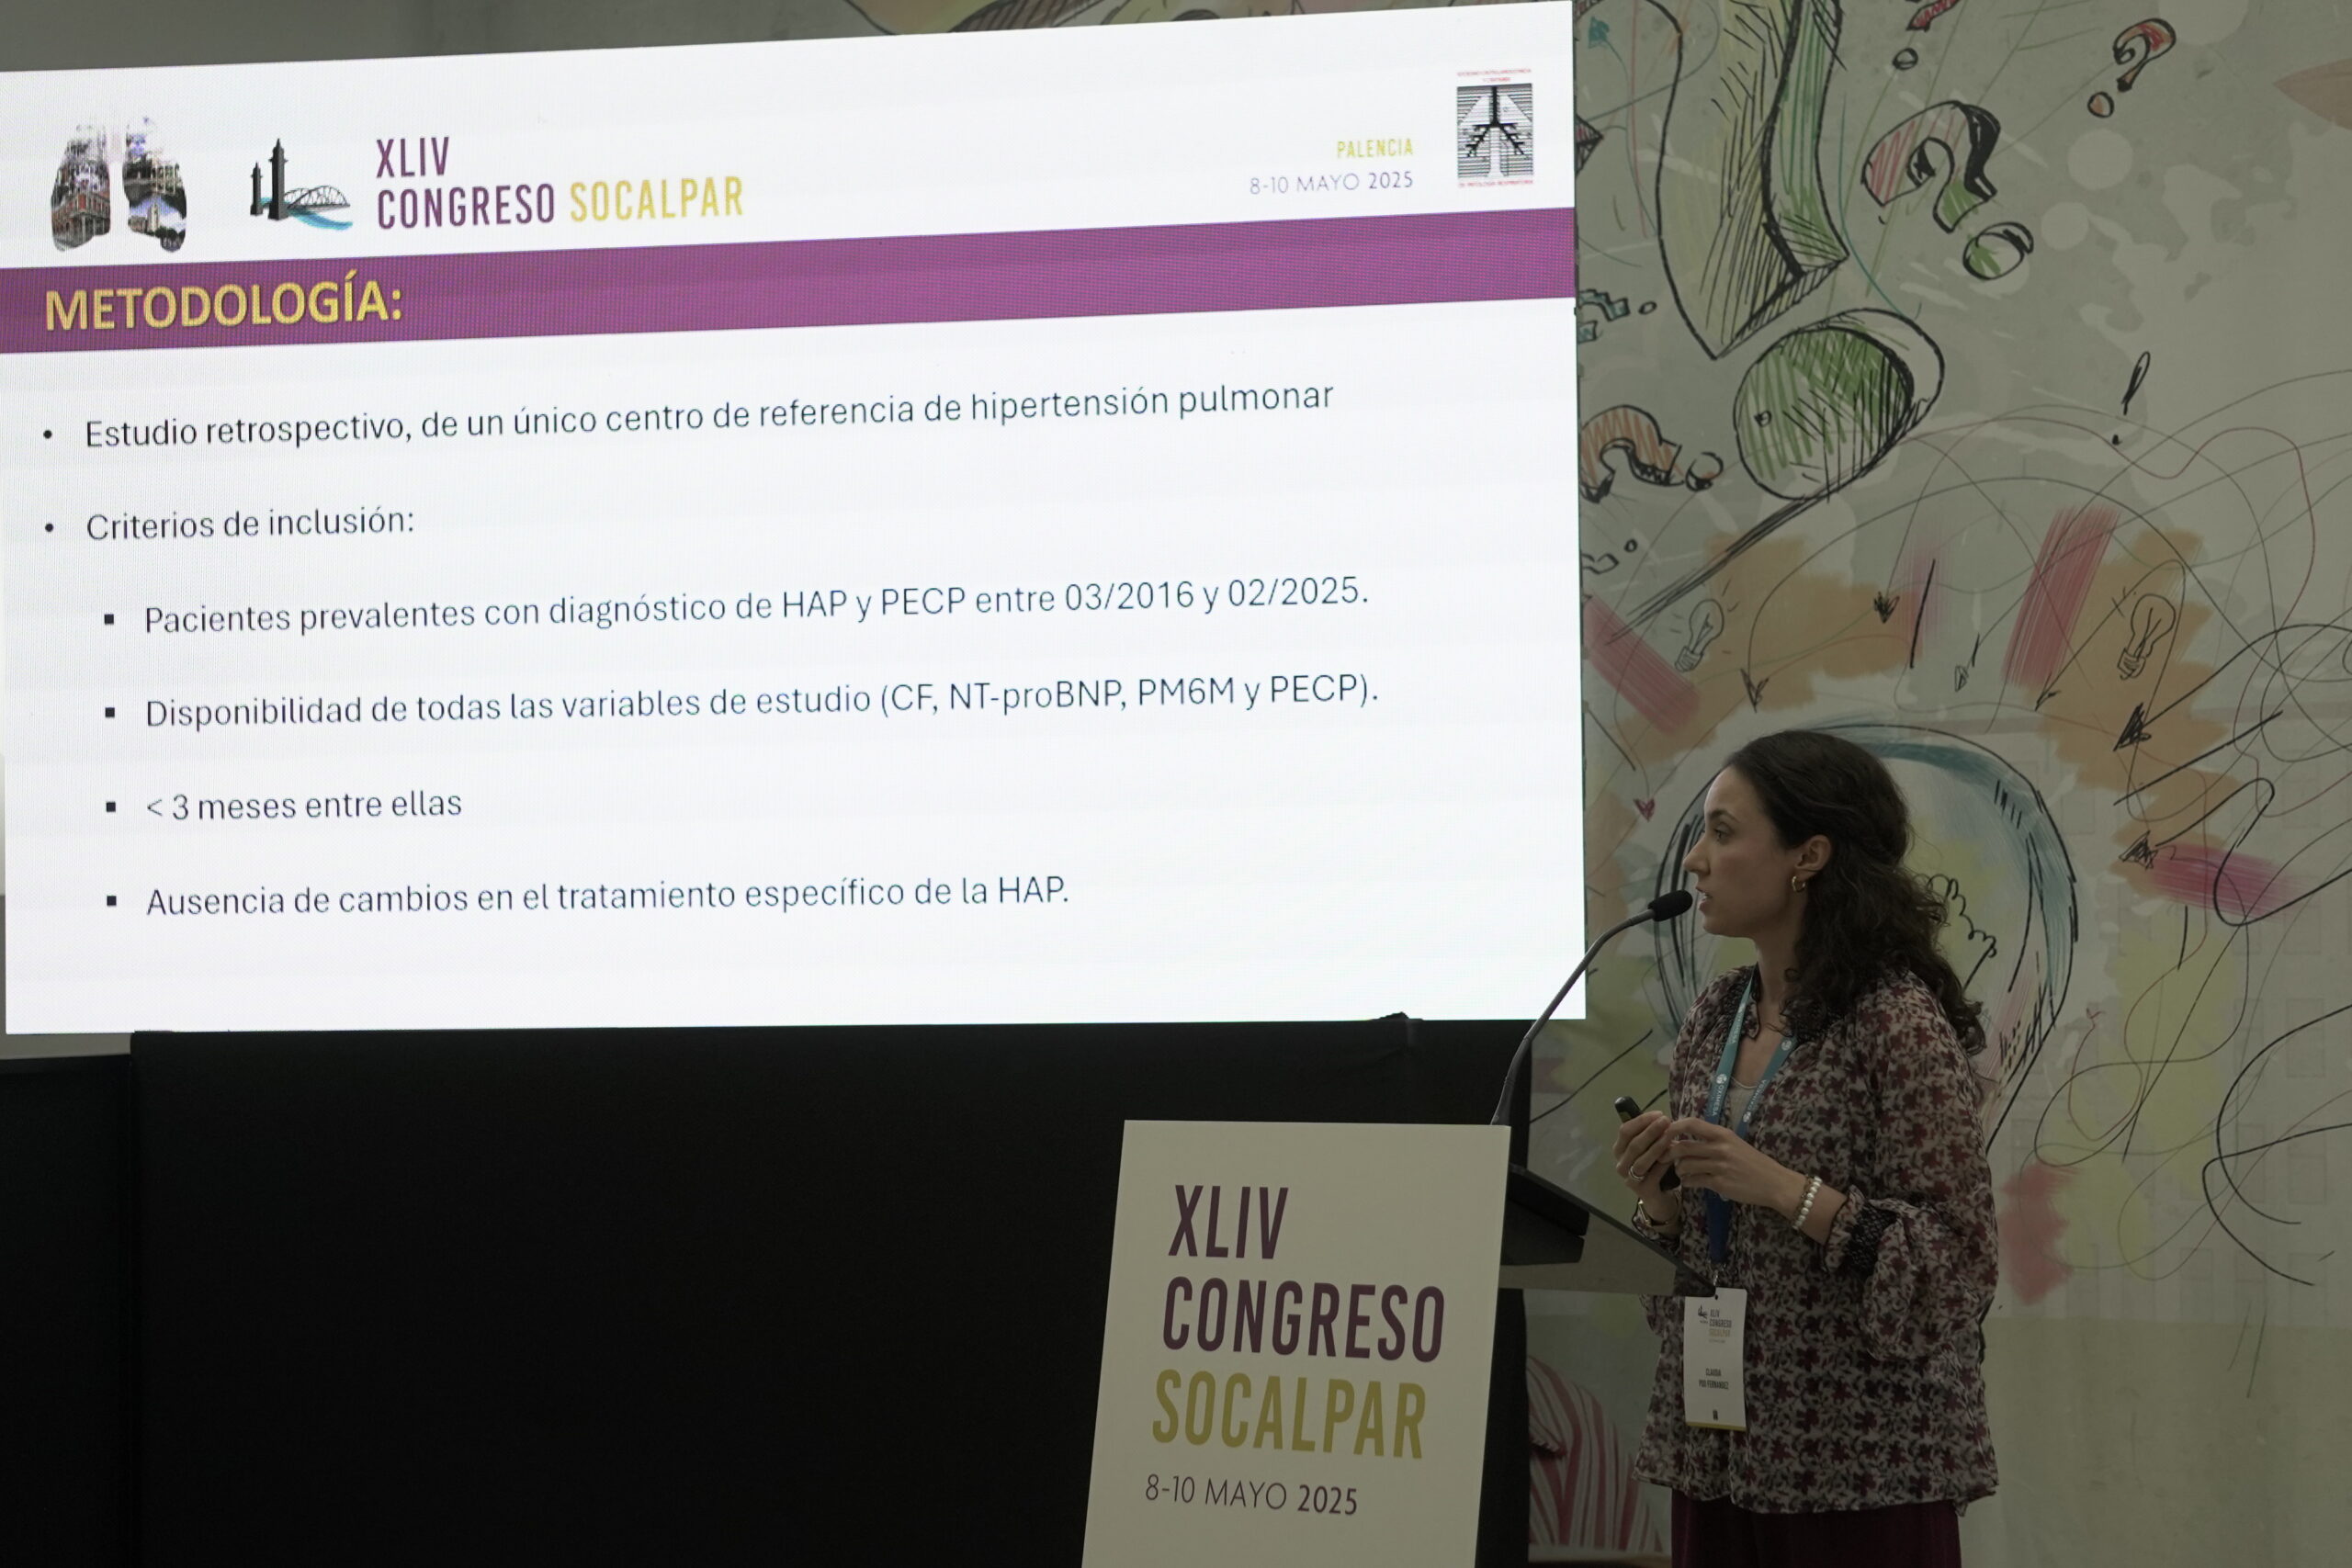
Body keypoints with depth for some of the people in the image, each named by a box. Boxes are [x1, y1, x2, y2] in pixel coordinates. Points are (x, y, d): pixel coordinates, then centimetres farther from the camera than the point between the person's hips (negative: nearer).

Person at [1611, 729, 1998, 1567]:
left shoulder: (1899, 1023, -11)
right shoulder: (1716, 1017, 10)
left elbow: (1958, 1264, -14)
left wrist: (1788, 1191, -21)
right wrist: (1658, 1199, -3)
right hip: (1719, 1451, 6)